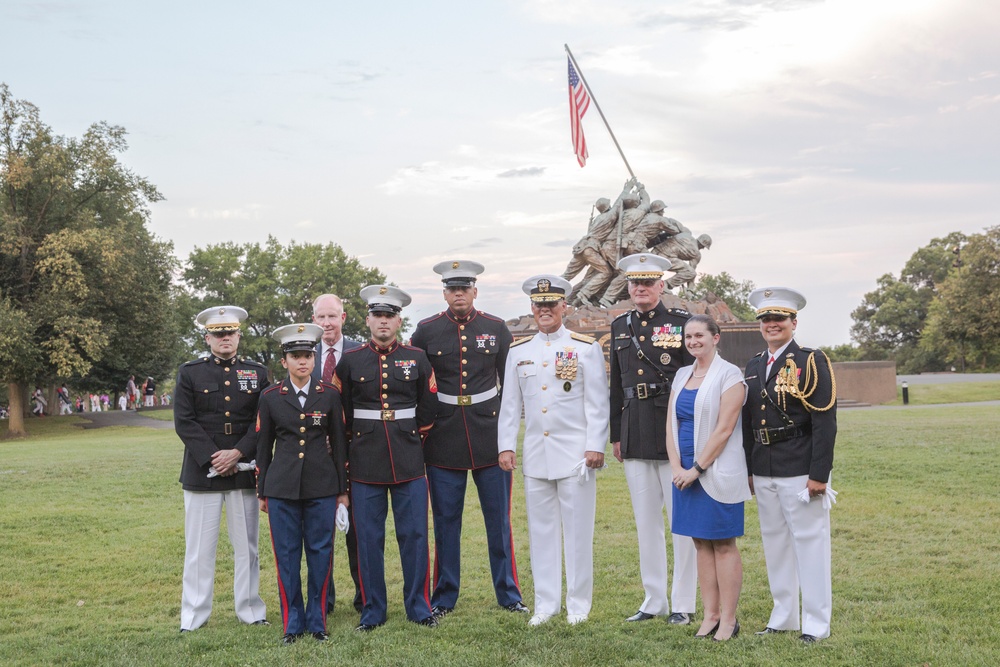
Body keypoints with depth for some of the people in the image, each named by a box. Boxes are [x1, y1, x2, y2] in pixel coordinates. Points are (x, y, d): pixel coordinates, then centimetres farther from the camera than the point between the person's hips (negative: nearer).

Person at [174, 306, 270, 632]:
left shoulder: (257, 373, 7)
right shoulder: (190, 372, 3)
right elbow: (184, 422, -4)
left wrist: (237, 453, -12)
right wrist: (212, 458, -13)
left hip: (243, 469, 1)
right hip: (202, 471, -1)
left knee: (247, 545, 9)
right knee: (199, 547, 4)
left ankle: (250, 610, 19)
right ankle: (194, 616, 14)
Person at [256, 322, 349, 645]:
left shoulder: (330, 394, 2)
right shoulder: (270, 397, 3)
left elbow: (339, 443, 6)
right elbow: (263, 446, 8)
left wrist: (343, 490, 5)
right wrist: (261, 492, 8)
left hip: (322, 486, 0)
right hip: (281, 487, 0)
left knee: (320, 553, 4)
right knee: (286, 555, 4)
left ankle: (317, 621, 17)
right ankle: (292, 623, 16)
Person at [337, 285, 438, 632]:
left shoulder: (417, 358, 5)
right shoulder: (349, 361, 3)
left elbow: (427, 409, 13)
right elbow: (342, 413, 10)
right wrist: (359, 444, 11)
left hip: (409, 462, 0)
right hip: (365, 465, 0)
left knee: (414, 536, 3)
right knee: (368, 539, 5)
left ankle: (419, 607, 15)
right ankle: (372, 611, 16)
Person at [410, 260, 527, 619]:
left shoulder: (496, 328, 3)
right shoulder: (426, 331, 1)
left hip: (490, 436, 0)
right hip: (443, 440, 0)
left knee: (499, 518, 6)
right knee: (445, 520, 6)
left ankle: (509, 595, 17)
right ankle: (444, 598, 18)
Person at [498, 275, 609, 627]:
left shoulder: (586, 347, 1)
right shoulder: (518, 351, 10)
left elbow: (597, 403, -1)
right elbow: (510, 404, 11)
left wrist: (595, 446, -7)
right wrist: (506, 446, 5)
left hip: (575, 453, -3)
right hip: (535, 456, 3)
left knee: (577, 530, 3)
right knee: (541, 531, 8)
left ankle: (578, 603, 14)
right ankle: (546, 603, 18)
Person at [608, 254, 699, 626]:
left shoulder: (682, 323, -3)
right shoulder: (620, 326, 12)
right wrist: (616, 435, 13)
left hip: (675, 433, -5)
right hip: (634, 437, 5)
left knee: (682, 521, 2)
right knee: (645, 521, 11)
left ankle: (684, 603, 13)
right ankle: (654, 600, 21)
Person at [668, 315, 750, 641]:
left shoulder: (729, 375, -8)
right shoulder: (682, 375, 12)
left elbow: (724, 428, -15)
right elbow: (671, 425, 9)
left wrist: (697, 468, -16)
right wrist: (677, 467, -4)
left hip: (718, 473, -6)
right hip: (686, 473, 6)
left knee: (723, 544, 1)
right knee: (701, 543, 10)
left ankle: (728, 618, 9)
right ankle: (710, 615, 17)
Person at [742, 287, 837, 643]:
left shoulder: (811, 362, -7)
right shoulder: (754, 366, 12)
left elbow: (825, 423, -12)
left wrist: (819, 474, -16)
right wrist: (748, 469, 11)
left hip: (800, 472, -6)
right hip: (764, 474, 7)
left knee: (809, 544, 1)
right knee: (774, 544, 13)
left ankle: (816, 623, 10)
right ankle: (783, 617, 25)